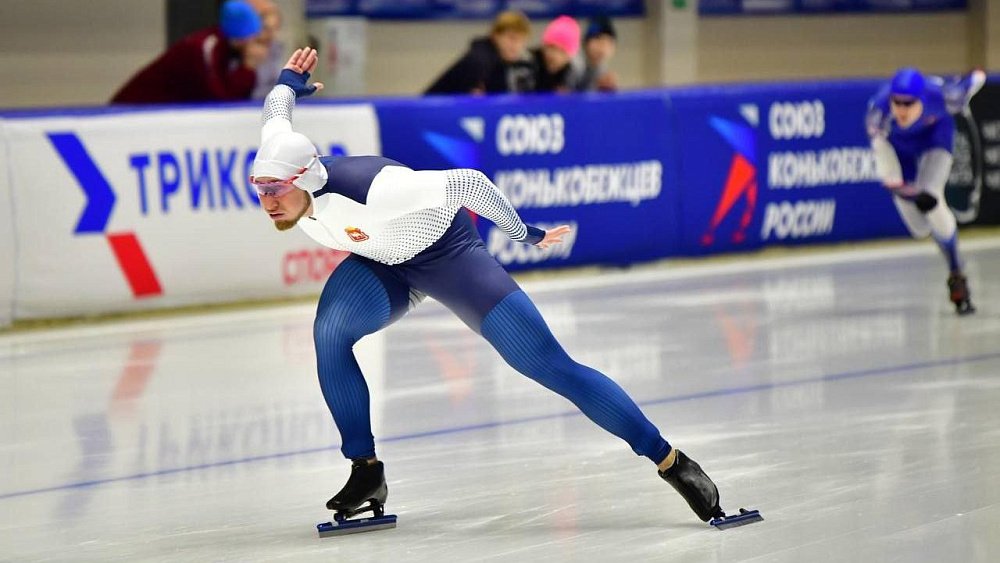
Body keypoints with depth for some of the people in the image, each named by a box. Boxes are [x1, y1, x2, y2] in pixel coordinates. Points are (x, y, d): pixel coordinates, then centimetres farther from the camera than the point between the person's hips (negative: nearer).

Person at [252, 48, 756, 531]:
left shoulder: (366, 191, -40)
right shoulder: (276, 171, -20)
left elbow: (466, 182, -30)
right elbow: (276, 111, 1)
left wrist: (524, 234, -16)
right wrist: (288, 82, 24)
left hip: (447, 253, -6)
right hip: (383, 268, 6)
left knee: (552, 367, -10)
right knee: (330, 333, -24)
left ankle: (670, 462, -1)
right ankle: (366, 473, -10)